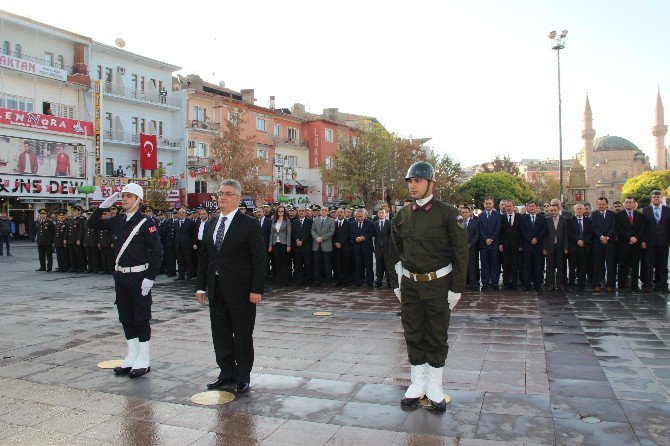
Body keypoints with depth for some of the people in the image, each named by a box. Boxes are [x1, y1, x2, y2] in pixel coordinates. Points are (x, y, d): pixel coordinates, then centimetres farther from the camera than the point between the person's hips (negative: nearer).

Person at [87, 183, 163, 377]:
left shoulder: (146, 223, -11)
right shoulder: (117, 221, 9)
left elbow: (157, 251, -14)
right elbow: (93, 224, 18)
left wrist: (150, 278, -18)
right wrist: (104, 205, 4)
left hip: (139, 277, -7)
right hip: (120, 276, 7)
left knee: (141, 319, 1)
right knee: (126, 319, 13)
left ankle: (144, 360, 11)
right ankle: (132, 357, 25)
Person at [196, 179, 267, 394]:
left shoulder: (250, 224, -7)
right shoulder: (211, 224, 12)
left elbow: (259, 259, -10)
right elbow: (204, 257, 15)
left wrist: (256, 289, -15)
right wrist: (201, 286, 9)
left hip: (240, 290, -6)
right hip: (216, 289, 6)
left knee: (242, 335, 5)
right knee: (220, 334, 13)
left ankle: (242, 377, 17)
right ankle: (227, 373, 27)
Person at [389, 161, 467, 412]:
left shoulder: (447, 214, -8)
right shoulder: (402, 216, 5)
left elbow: (461, 252, -7)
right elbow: (395, 252, 14)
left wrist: (456, 288, -10)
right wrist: (396, 283, 12)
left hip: (438, 285, -3)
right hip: (410, 285, 4)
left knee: (437, 337, 7)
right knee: (413, 335, 10)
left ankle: (434, 388, 20)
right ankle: (418, 385, 24)